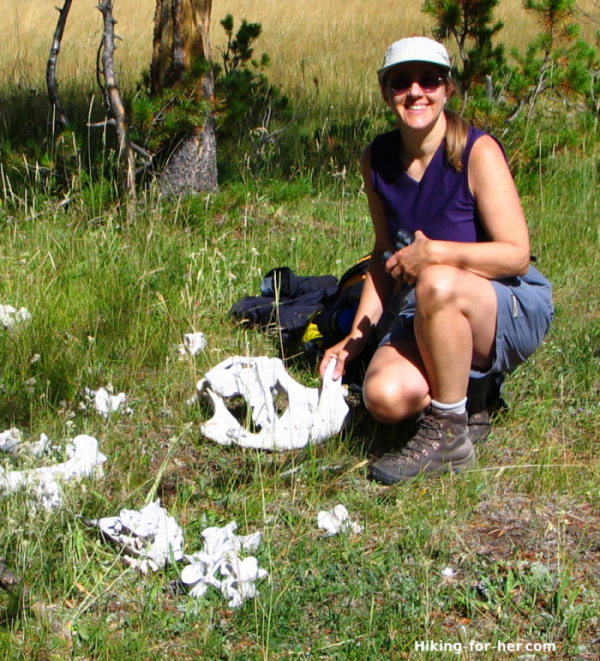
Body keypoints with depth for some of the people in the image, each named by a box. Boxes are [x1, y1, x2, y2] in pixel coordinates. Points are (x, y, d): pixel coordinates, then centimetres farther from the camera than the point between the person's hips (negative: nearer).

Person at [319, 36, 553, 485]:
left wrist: (434, 253, -30)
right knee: (386, 397, -25)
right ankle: (471, 391, 10)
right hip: (429, 319, 5)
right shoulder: (378, 159, 0)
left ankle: (449, 435, -19)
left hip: (514, 312, -5)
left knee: (437, 284, -38)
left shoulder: (477, 151, -17)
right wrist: (357, 337, 3)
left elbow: (516, 255, -19)